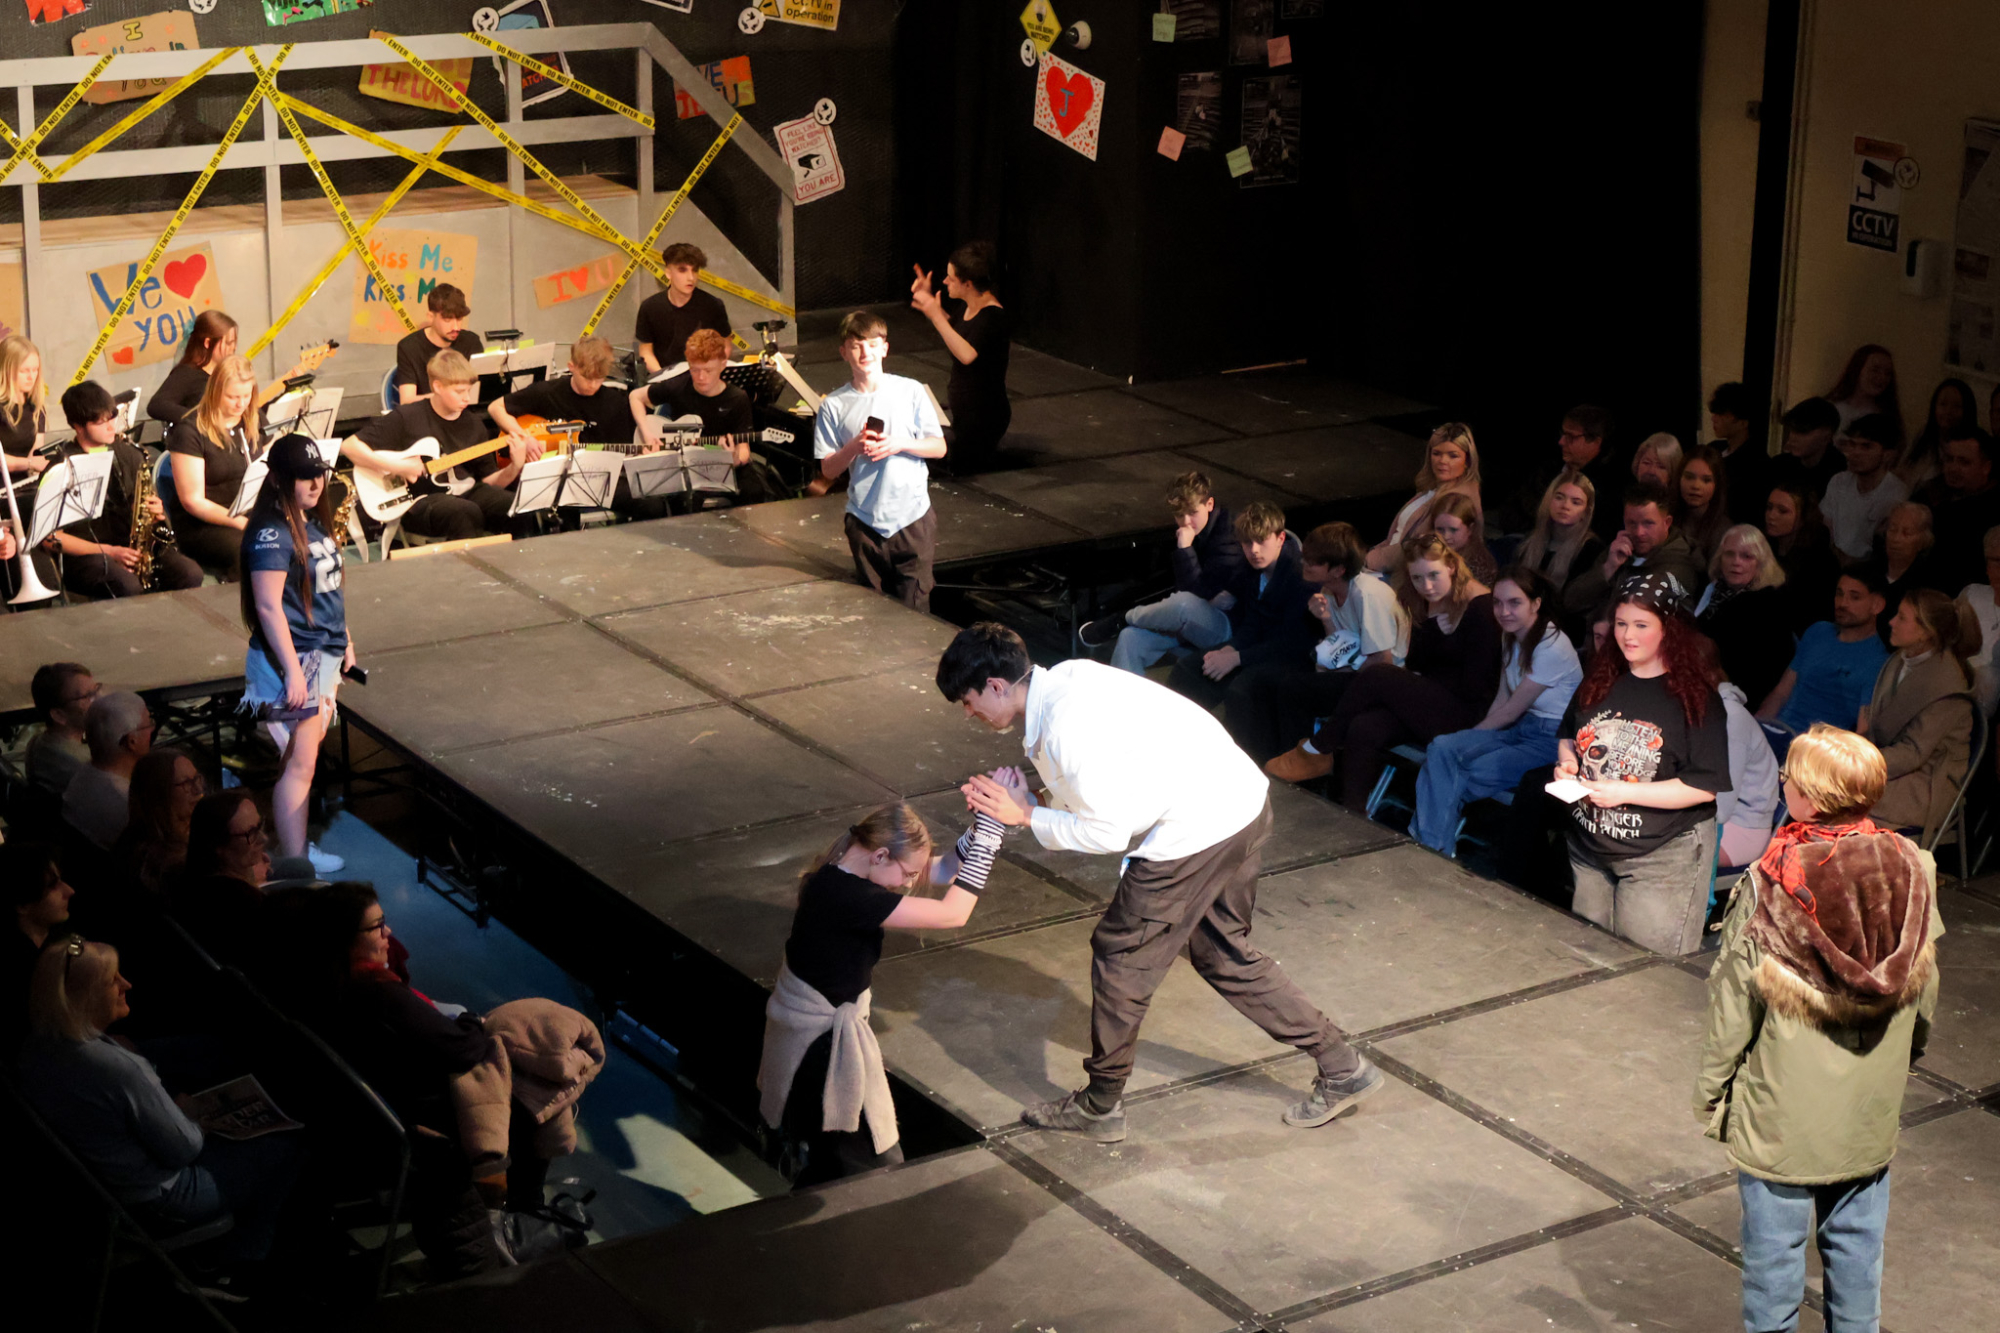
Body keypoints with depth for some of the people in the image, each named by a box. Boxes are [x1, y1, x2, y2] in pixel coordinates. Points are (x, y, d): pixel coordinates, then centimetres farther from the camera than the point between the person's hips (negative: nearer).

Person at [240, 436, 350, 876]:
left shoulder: (312, 523, 10)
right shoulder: (271, 533, -19)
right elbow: (269, 606, -23)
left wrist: (344, 640, 24)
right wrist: (293, 670, -24)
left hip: (322, 656, 9)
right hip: (290, 660, -9)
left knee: (305, 759, 15)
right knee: (299, 765, -6)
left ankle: (297, 848, 24)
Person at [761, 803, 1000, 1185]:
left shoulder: (842, 875, -4)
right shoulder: (846, 896, -33)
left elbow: (942, 871, 4)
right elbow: (952, 914, -33)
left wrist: (983, 823, -14)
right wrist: (991, 823, -31)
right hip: (819, 1042, -10)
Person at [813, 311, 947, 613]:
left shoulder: (910, 391, 0)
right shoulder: (834, 406, 1)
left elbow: (939, 448, 3)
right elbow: (828, 470, 2)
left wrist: (900, 444, -13)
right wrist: (854, 447, -16)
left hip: (913, 517, -1)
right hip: (864, 520, 1)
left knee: (913, 607, -1)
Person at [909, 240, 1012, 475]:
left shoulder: (994, 317, -26)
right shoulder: (968, 307, 2)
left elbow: (967, 354, -41)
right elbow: (952, 328, 24)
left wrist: (935, 315, -40)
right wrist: (927, 299, 10)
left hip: (984, 413, -9)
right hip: (963, 408, 9)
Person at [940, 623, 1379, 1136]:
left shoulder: (1067, 729, -23)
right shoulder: (1065, 680, 7)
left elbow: (1108, 833, -18)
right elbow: (1097, 798, 15)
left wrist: (1028, 815, -8)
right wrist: (1011, 805, 1)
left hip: (1196, 832, -10)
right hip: (1241, 802, 10)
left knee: (1120, 955, 6)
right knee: (1223, 954, 23)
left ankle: (1099, 1106, 22)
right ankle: (1342, 1067, 28)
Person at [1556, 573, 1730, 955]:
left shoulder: (1694, 698, -13)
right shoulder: (1599, 682, 6)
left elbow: (1705, 787, -18)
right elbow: (1568, 735, 23)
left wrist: (1624, 792, -22)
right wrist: (1567, 763, -1)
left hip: (1662, 857, -6)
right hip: (1588, 848, 6)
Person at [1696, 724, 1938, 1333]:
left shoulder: (1770, 885, -22)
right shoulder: (1912, 872, -11)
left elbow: (1734, 1002, -14)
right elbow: (1924, 989, 4)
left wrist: (1711, 1088, 0)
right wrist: (1907, 1055, 22)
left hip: (1781, 1116, -4)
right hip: (1871, 1114, 4)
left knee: (1775, 1243, 12)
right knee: (1856, 1240, 19)